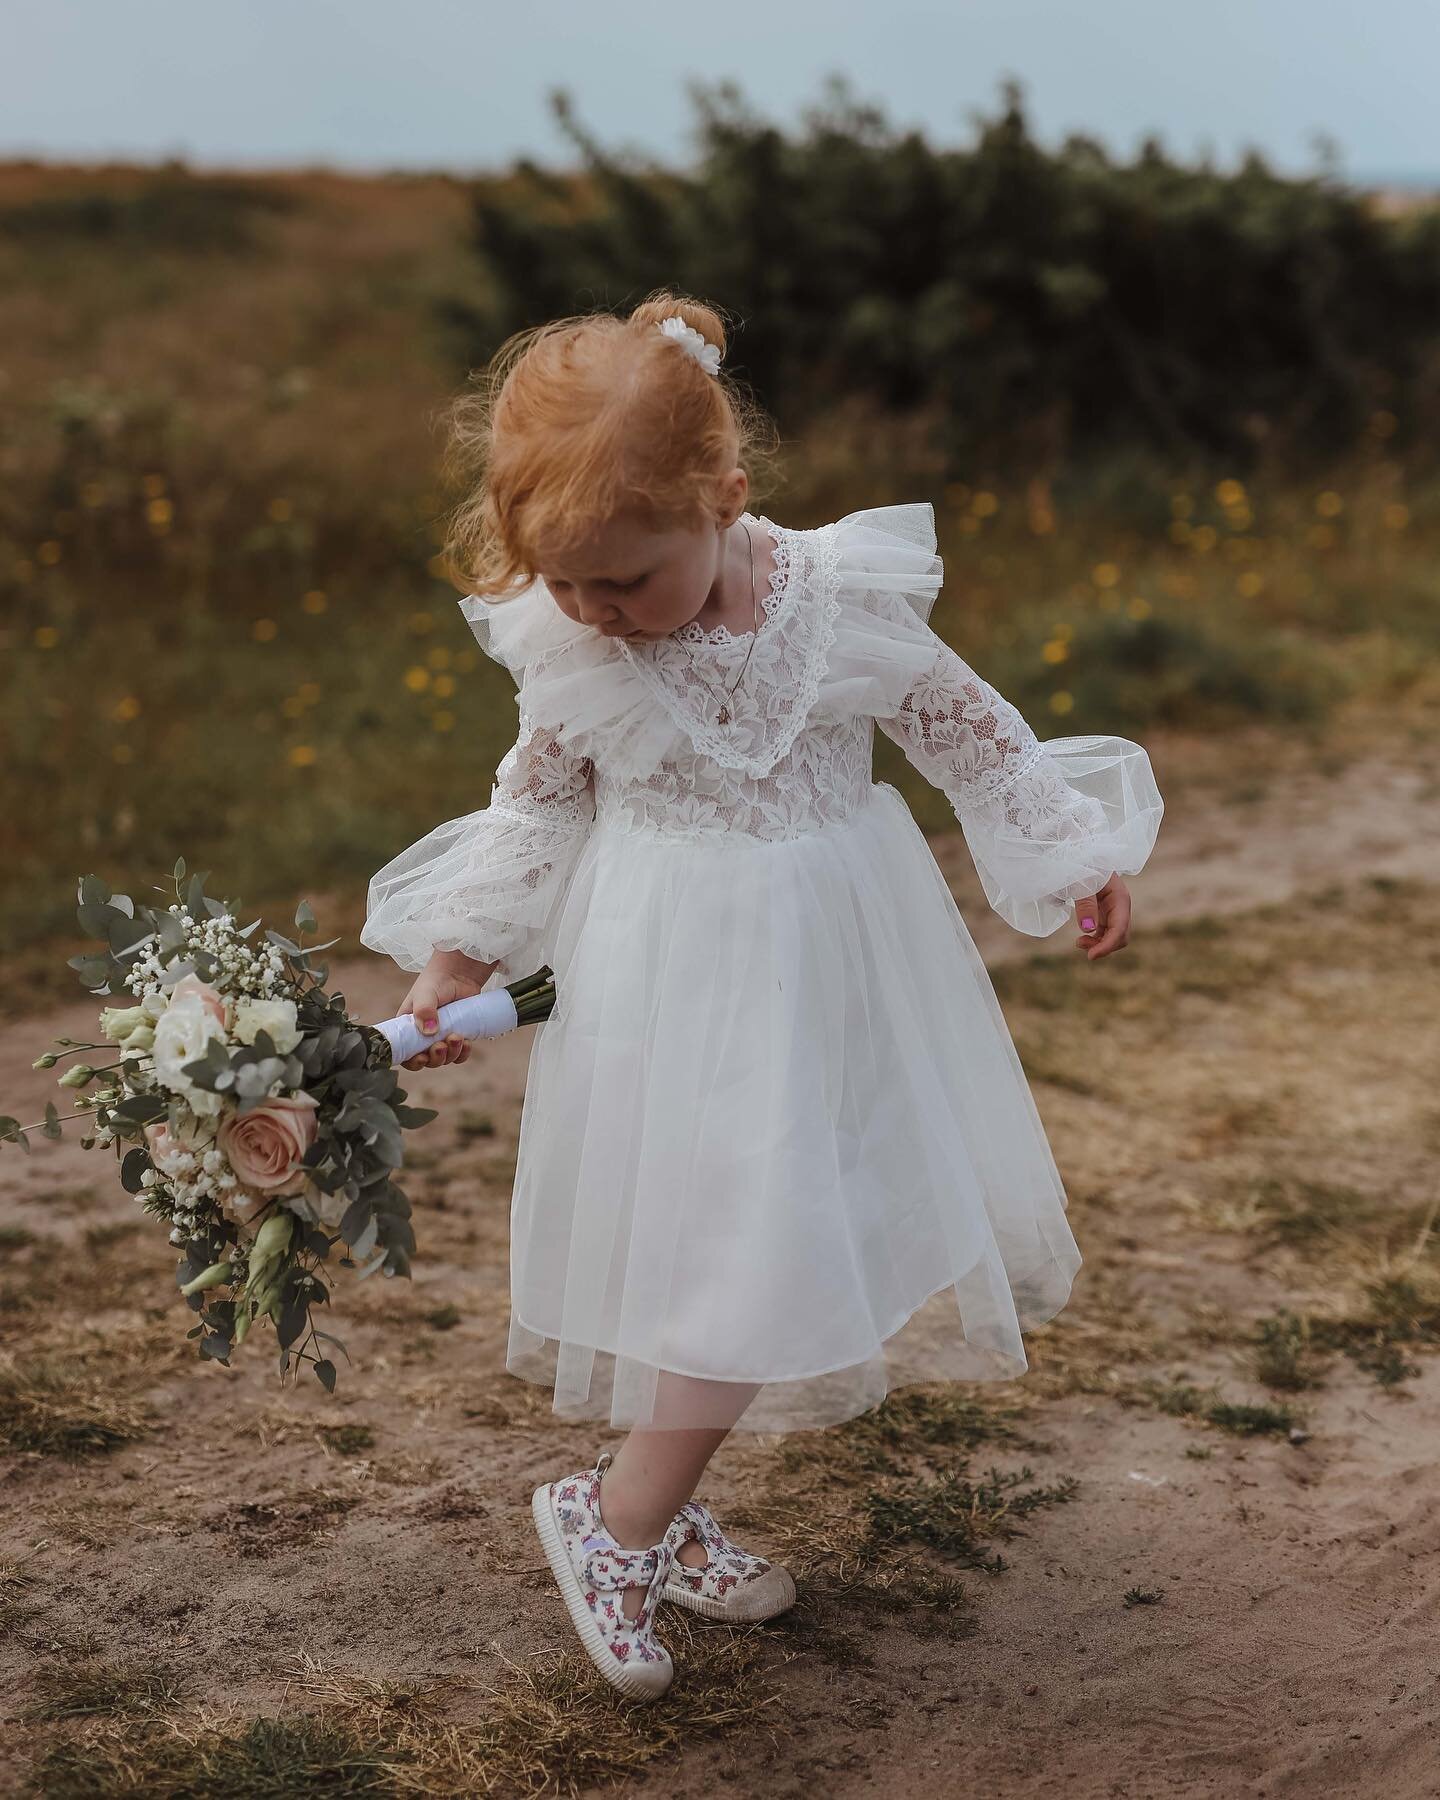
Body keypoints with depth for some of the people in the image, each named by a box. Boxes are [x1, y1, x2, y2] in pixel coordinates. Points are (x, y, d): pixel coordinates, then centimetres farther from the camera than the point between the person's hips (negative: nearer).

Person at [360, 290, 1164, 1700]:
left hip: (825, 971, 2)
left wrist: (1076, 861, 6)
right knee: (722, 1244, -4)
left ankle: (648, 1513, 23)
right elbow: (538, 800, 4)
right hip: (670, 986, -1)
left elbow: (967, 734, -1)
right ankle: (622, 1514, 16)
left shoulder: (840, 599, -16)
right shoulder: (562, 645, -12)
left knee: (775, 1255, 7)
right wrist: (461, 954, -3)